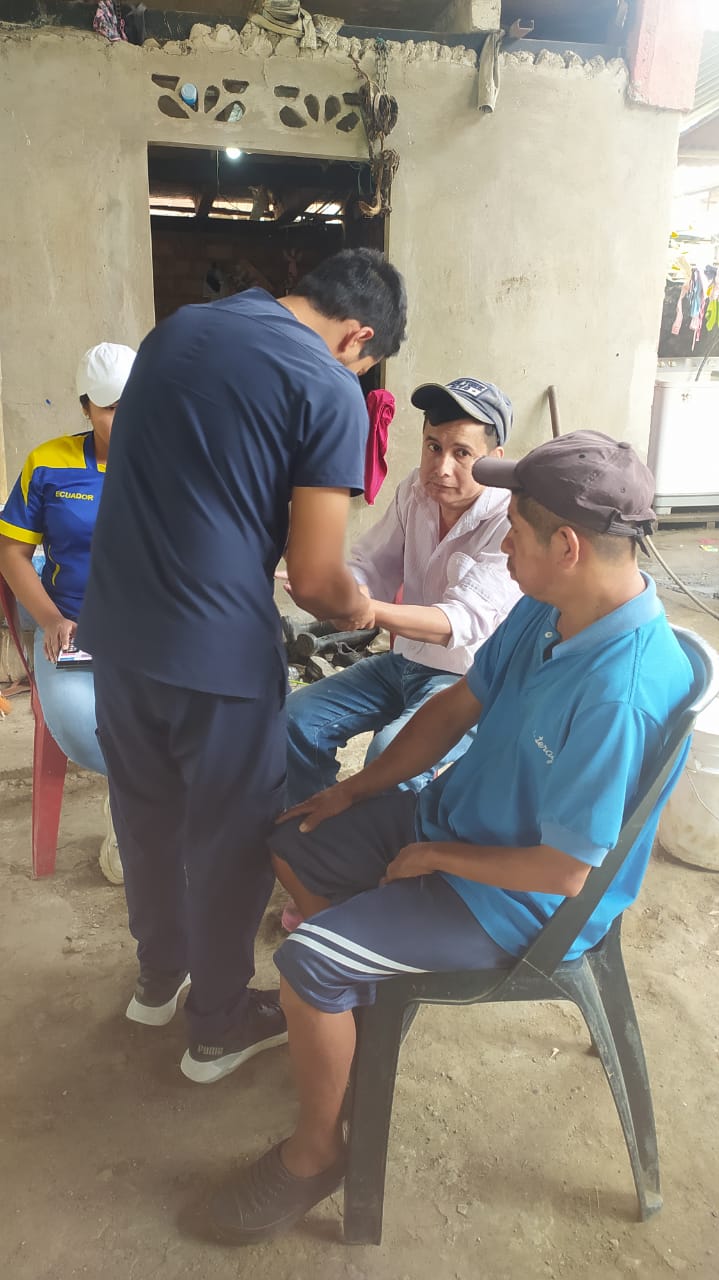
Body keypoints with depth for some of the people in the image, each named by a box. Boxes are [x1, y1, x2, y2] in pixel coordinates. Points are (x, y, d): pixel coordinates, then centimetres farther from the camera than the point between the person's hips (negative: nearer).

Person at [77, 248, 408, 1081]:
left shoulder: (177, 326, 12)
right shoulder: (329, 390, -11)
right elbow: (314, 581, -12)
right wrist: (357, 609, 10)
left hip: (116, 628, 7)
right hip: (217, 650, -7)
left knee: (145, 812, 24)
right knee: (229, 835, 14)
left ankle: (159, 976, 48)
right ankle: (218, 1025, 36)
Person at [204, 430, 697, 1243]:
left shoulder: (621, 692, -35)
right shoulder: (547, 609, -8)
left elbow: (563, 873, -28)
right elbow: (459, 705, 3)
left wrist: (435, 856, -14)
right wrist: (355, 791, 4)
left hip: (524, 901, -8)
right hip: (454, 813, 9)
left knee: (307, 963, -18)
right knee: (292, 843, 12)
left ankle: (316, 1153, 10)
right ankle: (354, 1004, 34)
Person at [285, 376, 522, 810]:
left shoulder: (513, 521, -22)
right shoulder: (416, 490, -2)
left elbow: (464, 621, -32)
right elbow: (370, 565, -1)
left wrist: (368, 610, -47)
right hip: (405, 660, 7)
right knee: (297, 718, -3)